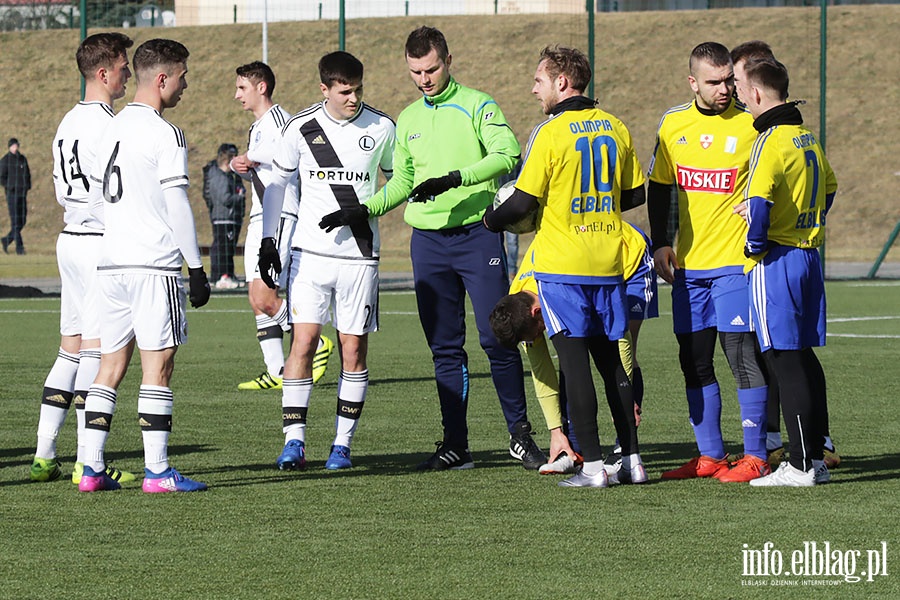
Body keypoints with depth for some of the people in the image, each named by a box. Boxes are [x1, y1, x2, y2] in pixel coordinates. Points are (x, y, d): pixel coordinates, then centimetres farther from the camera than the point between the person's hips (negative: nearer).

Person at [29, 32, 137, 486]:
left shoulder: (68, 123, 14)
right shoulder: (106, 125, -15)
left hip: (70, 239, 9)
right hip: (103, 241, -9)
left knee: (70, 350, 12)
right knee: (98, 349, -7)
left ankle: (44, 454, 11)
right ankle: (86, 462, -7)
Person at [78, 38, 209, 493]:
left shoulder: (112, 128, 14)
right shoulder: (164, 133, -10)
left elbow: (96, 200, 19)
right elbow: (177, 205, -13)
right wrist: (196, 269, -9)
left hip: (111, 262, 8)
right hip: (155, 263, -7)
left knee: (111, 365, 9)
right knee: (158, 365, -4)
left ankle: (92, 468, 7)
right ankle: (157, 470, -6)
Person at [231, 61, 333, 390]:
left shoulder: (278, 118, -8)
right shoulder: (257, 127, 22)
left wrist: (251, 158, -15)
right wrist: (243, 168, 12)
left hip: (280, 216, -10)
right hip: (259, 217, 10)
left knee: (264, 297, -16)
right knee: (257, 300, 5)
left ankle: (317, 344, -1)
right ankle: (277, 372, 6)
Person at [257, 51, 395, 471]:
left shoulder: (380, 128, 0)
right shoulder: (301, 128, -1)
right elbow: (277, 182, 11)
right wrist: (268, 239, 6)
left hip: (360, 255, 1)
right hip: (310, 251, -1)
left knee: (354, 348, 2)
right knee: (304, 342, -8)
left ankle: (342, 444, 11)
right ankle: (294, 441, -5)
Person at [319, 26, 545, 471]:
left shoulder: (476, 105, -2)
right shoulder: (407, 119, 15)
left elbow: (507, 154, -16)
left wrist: (455, 178, -24)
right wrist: (364, 211, 7)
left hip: (476, 234, -5)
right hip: (428, 242, 5)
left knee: (497, 339, -7)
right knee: (445, 348, 5)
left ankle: (519, 434, 5)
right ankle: (455, 445, 8)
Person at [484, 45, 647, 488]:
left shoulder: (551, 133, -12)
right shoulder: (614, 128, 7)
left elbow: (523, 202, -12)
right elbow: (636, 193, 14)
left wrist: (491, 220, 7)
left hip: (562, 264, -6)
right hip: (609, 263, 6)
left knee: (574, 361, -3)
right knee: (610, 360, 13)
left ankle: (592, 465, -6)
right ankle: (632, 460, 13)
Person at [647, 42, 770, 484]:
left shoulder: (751, 124, -5)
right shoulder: (673, 123, 7)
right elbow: (658, 186, 17)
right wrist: (660, 243, 8)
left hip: (735, 261, -5)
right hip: (688, 263, 5)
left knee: (742, 352, -10)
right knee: (694, 360, 8)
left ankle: (755, 456, -5)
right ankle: (710, 455, 16)